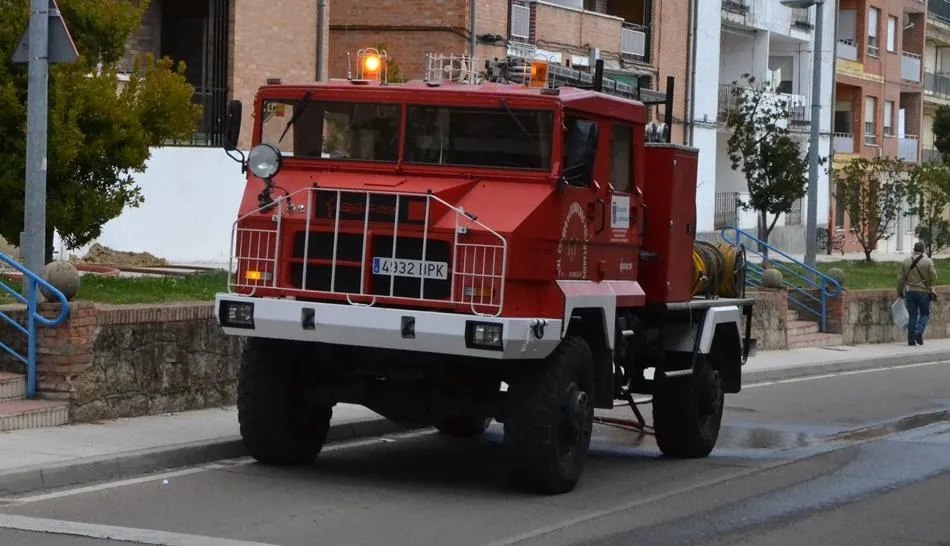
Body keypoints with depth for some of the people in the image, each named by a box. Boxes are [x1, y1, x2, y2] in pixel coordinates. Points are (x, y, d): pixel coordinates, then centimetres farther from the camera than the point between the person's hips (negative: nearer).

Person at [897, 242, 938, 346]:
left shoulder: (905, 261, 1)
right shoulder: (928, 261, -8)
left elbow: (900, 278, 2)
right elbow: (934, 277, -9)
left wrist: (900, 292, 11)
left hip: (909, 292, 3)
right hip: (923, 291, -3)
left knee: (912, 315, 9)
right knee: (925, 314, 11)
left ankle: (911, 339, 7)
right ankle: (919, 332, -12)